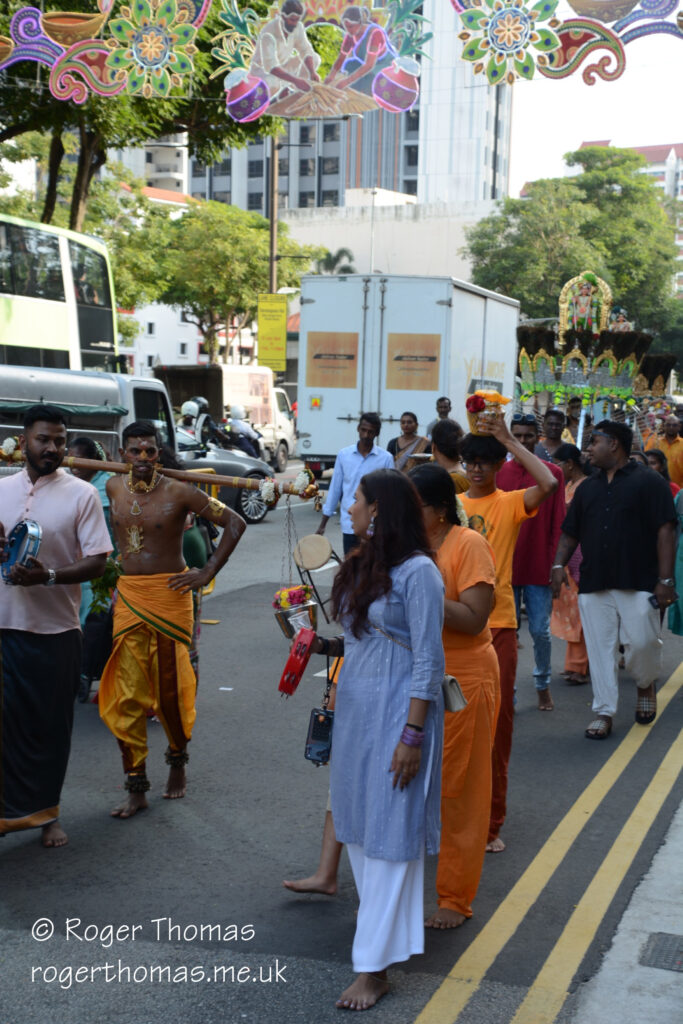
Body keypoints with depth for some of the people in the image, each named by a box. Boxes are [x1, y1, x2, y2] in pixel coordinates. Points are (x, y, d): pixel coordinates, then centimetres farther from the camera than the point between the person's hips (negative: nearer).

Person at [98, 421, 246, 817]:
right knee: (127, 694, 1)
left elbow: (235, 523, -7)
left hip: (170, 595, -3)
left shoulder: (179, 492, -10)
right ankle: (137, 788, 8)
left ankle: (178, 761, 32)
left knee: (171, 687, 6)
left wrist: (208, 573, -9)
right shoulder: (113, 488, 3)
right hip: (128, 595, 4)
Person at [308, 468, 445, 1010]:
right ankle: (383, 918, 36)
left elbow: (428, 660, -16)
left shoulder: (417, 571, -16)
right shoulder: (364, 564, 9)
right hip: (355, 707, 9)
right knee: (357, 824, 17)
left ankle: (374, 966, 7)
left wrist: (412, 735, -18)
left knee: (389, 833, 0)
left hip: (395, 714, -8)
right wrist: (326, 644, 0)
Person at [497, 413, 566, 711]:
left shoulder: (553, 474, 0)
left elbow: (558, 522, 1)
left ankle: (543, 686, 25)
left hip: (539, 567, -1)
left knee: (541, 631, 5)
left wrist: (556, 564, -3)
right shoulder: (498, 473, 3)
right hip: (505, 565, 1)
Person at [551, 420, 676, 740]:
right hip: (593, 583, 5)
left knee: (641, 643, -7)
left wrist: (665, 580, -13)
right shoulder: (587, 488, 16)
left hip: (638, 582, -4)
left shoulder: (649, 482, -1)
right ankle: (604, 712, 12)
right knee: (600, 649, 3)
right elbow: (570, 532, 17)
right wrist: (559, 564, 0)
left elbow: (665, 531, -6)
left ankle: (646, 684, 25)